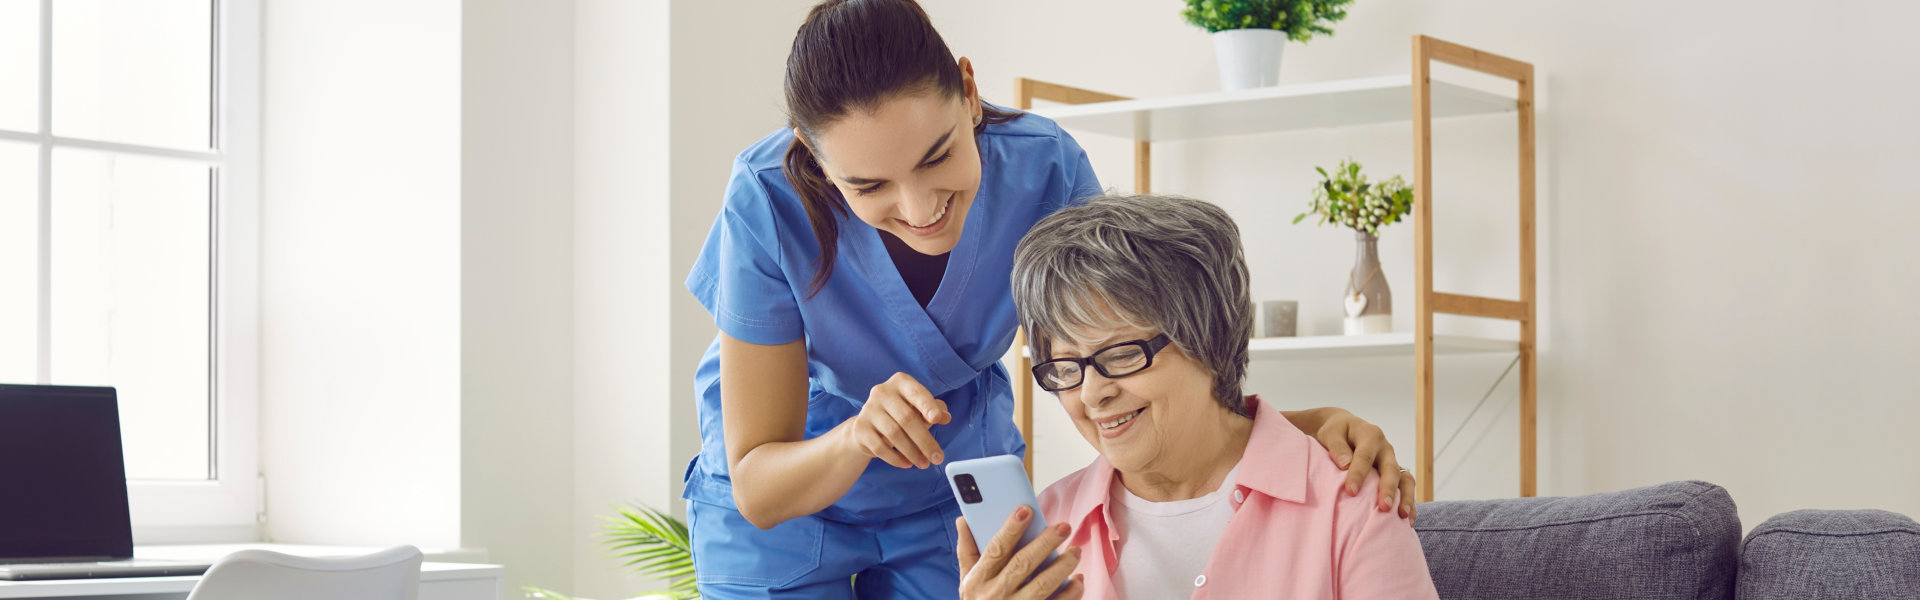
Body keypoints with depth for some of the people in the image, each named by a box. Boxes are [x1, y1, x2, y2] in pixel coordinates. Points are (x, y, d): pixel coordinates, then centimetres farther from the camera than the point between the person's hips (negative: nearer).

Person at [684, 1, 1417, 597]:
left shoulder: (1041, 169, -25)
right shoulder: (771, 205, -31)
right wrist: (858, 438, -46)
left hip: (955, 494, 2)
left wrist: (1308, 425, -37)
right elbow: (757, 492, -25)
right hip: (788, 504, -1)